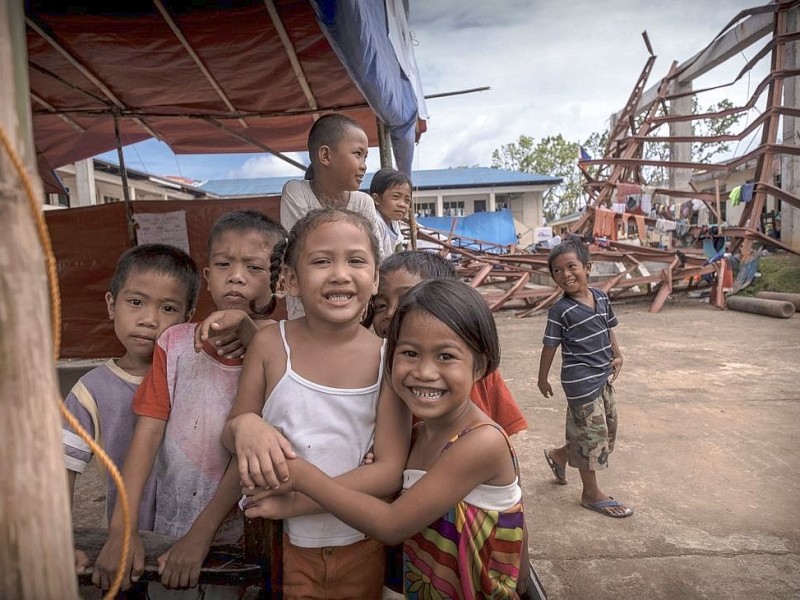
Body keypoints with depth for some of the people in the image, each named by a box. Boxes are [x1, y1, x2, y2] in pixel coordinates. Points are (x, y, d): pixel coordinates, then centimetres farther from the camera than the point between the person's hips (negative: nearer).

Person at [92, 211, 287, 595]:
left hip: (241, 534, -2)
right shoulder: (175, 343, -3)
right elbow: (149, 430, -7)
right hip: (167, 530, 3)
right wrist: (121, 529, -14)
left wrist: (201, 533, -16)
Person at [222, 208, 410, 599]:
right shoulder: (270, 344, -13)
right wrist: (243, 426, -25)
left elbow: (391, 471, -16)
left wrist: (295, 501, -23)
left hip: (361, 547, 1)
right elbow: (230, 438, -2)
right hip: (285, 543, 0)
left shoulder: (389, 357, -14)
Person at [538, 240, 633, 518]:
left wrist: (616, 355, 9)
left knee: (607, 427, 17)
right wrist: (543, 379, -3)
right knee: (592, 432, 2)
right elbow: (550, 346, -10)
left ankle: (559, 454, 37)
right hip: (580, 380, -7)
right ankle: (591, 494, 21)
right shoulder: (560, 310, -17)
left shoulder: (601, 297, 1)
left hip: (603, 376, 7)